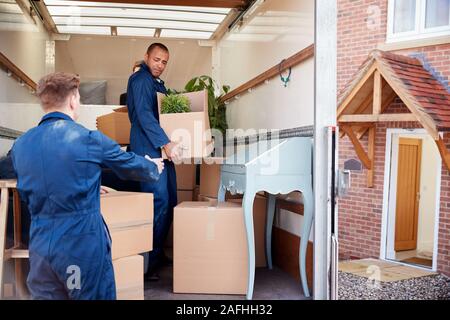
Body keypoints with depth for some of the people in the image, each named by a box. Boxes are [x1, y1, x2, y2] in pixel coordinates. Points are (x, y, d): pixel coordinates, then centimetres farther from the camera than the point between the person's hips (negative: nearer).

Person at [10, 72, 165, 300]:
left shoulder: (20, 145, 4)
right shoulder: (89, 139, -12)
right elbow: (130, 164, 3)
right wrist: (154, 168, 27)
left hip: (40, 246, 5)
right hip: (84, 245, -4)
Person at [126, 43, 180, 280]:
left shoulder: (158, 84, 23)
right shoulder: (140, 80, -7)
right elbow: (144, 115, -19)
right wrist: (166, 143, -26)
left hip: (163, 149, 10)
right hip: (149, 149, -10)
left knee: (169, 202, 10)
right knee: (159, 203, -14)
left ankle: (158, 253, 20)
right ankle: (148, 261, -6)